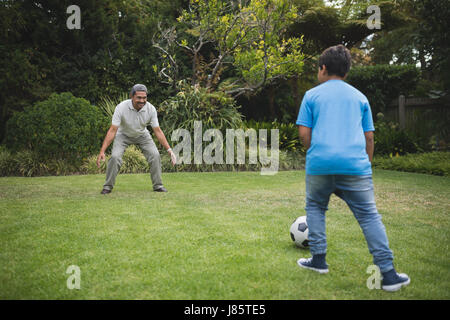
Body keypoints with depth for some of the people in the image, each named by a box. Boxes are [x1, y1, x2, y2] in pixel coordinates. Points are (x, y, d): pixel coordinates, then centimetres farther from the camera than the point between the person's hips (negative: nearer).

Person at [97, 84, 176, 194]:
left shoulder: (151, 109, -25)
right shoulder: (121, 107, -31)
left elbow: (158, 131, -19)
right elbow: (112, 130, -30)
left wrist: (169, 150, -24)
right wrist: (102, 151, -36)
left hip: (142, 135, 2)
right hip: (123, 134, -2)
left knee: (155, 155, -15)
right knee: (115, 157, -22)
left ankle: (158, 185, 1)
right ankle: (108, 186, -3)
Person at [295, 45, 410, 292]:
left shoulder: (312, 95, 10)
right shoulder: (359, 97, 17)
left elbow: (304, 133, 2)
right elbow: (369, 136, 14)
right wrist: (366, 165, 22)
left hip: (320, 164, -1)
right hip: (355, 165, 1)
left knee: (315, 207, 21)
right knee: (369, 216, 3)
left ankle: (319, 260, 20)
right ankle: (388, 274, -1)